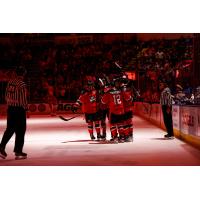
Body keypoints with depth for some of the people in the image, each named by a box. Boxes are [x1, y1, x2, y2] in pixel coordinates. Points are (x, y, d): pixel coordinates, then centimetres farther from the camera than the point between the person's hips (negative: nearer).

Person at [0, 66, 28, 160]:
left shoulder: (10, 82, 5)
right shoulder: (22, 84, -15)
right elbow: (23, 99, -15)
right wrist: (26, 107, -2)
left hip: (10, 108, 6)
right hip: (19, 109, -6)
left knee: (9, 129, 16)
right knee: (20, 131, 3)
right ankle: (18, 152, 7)